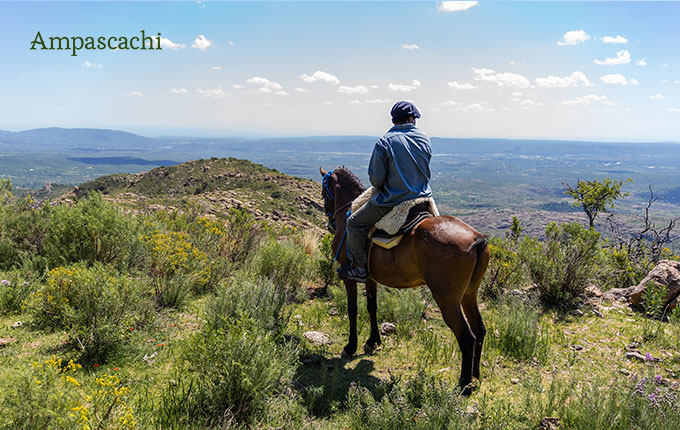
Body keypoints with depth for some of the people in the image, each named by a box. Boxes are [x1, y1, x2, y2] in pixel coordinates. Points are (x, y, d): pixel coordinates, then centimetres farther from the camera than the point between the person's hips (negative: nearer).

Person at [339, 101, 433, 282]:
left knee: (354, 223, 11)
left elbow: (376, 178, -12)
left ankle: (359, 268, 13)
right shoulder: (425, 139, 3)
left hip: (392, 203, -5)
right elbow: (425, 171, 13)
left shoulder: (384, 142, -12)